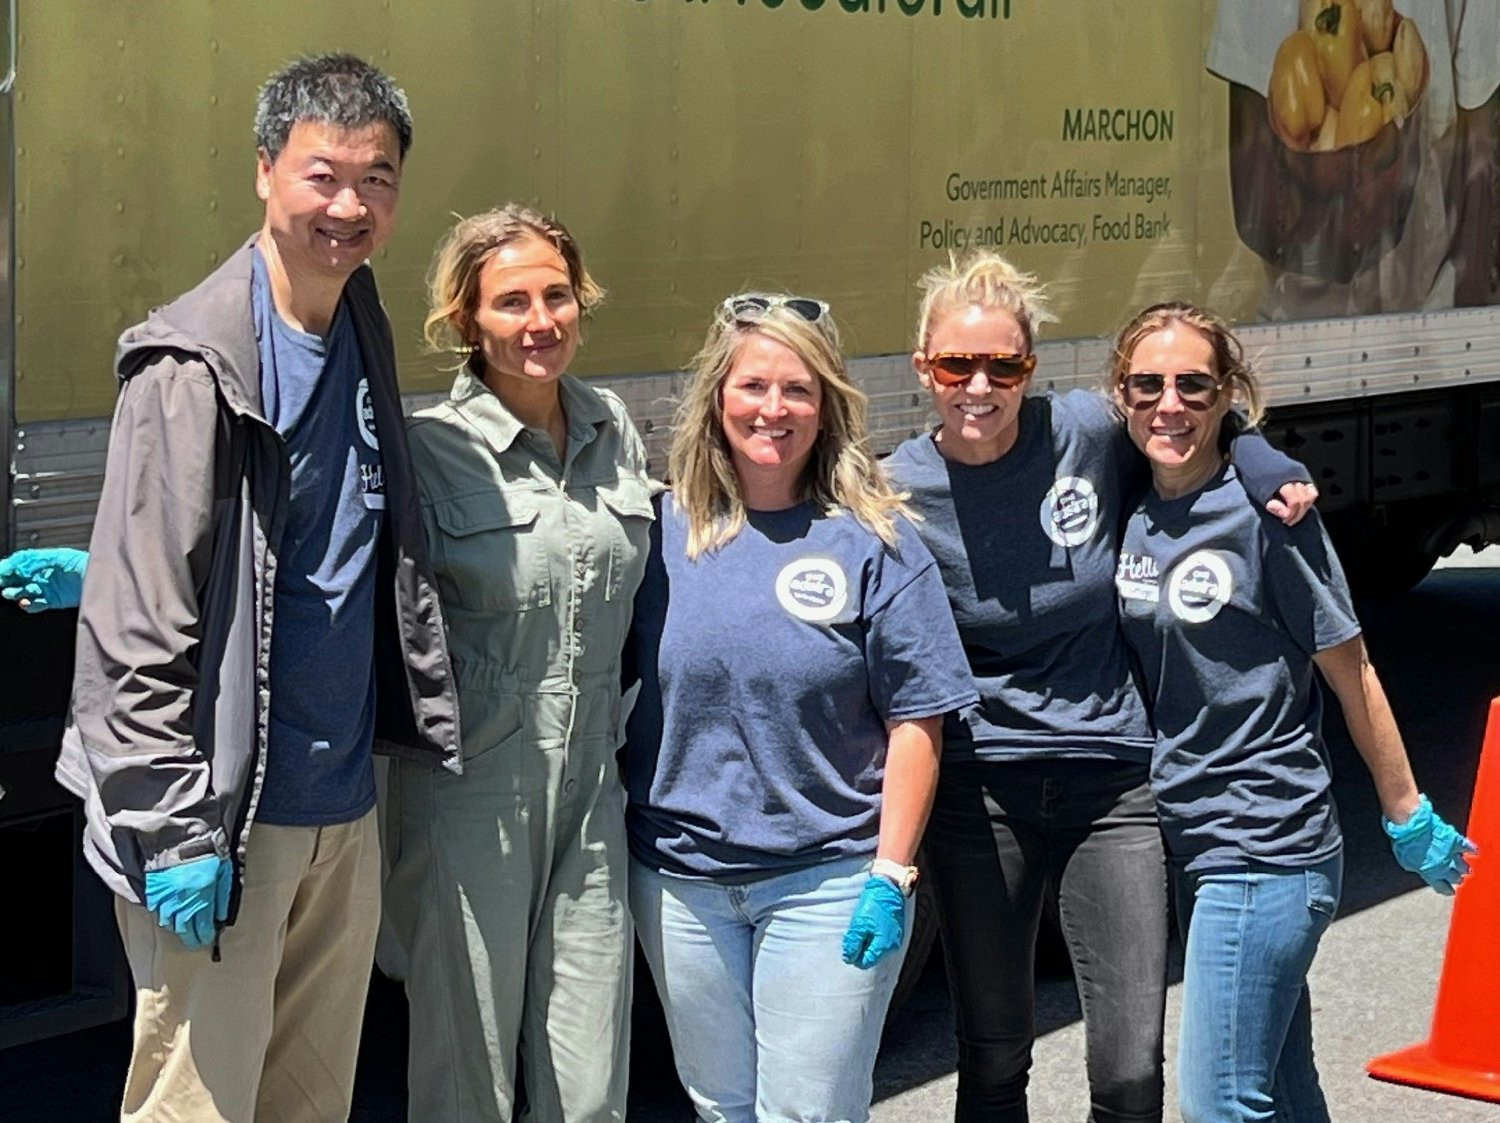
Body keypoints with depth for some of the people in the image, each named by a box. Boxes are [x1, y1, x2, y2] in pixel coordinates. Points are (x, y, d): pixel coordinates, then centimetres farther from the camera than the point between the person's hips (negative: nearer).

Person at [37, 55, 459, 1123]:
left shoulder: (364, 336, 9)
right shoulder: (195, 363, -14)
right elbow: (141, 619, -16)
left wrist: (426, 724, 17)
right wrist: (177, 831, -18)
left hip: (344, 810, 7)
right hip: (227, 812, -7)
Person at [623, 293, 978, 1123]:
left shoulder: (873, 542, -5)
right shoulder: (662, 530, 2)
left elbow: (916, 720, -5)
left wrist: (891, 874, -10)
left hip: (828, 882, -3)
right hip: (679, 878, 3)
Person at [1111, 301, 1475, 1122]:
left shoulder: (1262, 514, -13)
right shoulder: (1132, 520, 5)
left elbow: (1352, 675, -7)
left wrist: (1408, 816, -2)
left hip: (1268, 852, -6)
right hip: (1189, 846, 7)